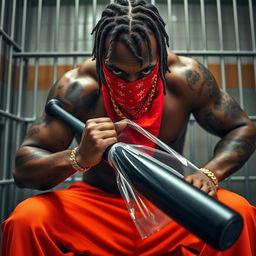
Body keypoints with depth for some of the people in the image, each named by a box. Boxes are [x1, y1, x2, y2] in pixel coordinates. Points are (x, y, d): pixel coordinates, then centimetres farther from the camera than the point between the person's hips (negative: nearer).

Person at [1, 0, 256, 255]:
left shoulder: (187, 78, -16)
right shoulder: (76, 87, -20)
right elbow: (22, 169, -18)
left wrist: (209, 173, -25)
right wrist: (78, 158, -40)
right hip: (96, 201, -1)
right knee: (27, 218, -25)